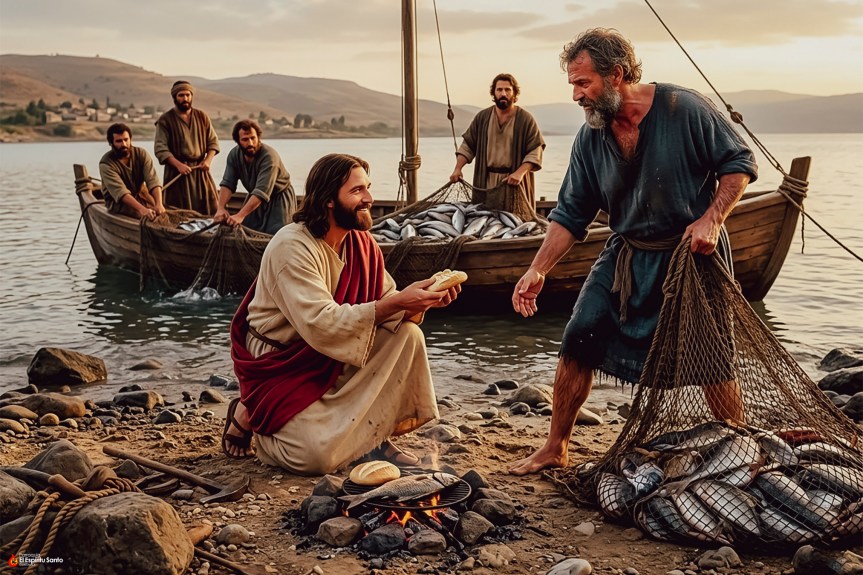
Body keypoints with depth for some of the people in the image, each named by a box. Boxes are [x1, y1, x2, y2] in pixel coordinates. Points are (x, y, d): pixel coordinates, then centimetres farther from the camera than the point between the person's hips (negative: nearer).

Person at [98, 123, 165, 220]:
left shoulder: (141, 154, -6)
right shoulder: (106, 163, -18)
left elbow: (153, 180, -19)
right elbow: (120, 192, -30)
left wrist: (159, 204, -38)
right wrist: (142, 209, -46)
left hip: (140, 195, 5)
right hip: (118, 202, -5)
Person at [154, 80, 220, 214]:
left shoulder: (202, 117, 10)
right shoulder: (165, 120, -2)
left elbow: (213, 141, 13)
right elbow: (160, 149, -9)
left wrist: (208, 160, -6)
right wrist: (178, 165, -21)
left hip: (200, 171, 4)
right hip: (177, 170, -3)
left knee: (209, 212, 1)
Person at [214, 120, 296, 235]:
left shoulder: (269, 156, -31)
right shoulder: (234, 155, -11)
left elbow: (262, 191, -39)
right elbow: (227, 183, -16)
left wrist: (240, 216, -48)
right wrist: (221, 208, -35)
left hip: (278, 199, -6)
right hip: (255, 198, 6)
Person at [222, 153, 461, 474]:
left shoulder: (361, 244, 0)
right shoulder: (292, 247, -23)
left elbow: (384, 301, -2)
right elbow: (321, 325, -32)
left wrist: (419, 300, -24)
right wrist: (396, 303, -35)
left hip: (336, 360, 7)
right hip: (280, 366, -7)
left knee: (408, 334, -14)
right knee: (319, 456, -24)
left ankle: (377, 436, -3)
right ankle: (249, 416, 6)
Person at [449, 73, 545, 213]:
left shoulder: (526, 119, 0)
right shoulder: (482, 117, 10)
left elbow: (535, 152, -5)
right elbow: (467, 145, 14)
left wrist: (520, 172, -19)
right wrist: (457, 169, 0)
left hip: (513, 182, -3)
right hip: (486, 182, 3)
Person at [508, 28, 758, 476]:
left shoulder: (685, 109, -15)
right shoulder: (590, 137, -3)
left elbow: (739, 163, -7)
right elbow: (570, 214, 2)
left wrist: (711, 219, -21)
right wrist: (537, 270, -6)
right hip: (625, 256, 4)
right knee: (577, 346, -2)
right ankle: (554, 449, 14)